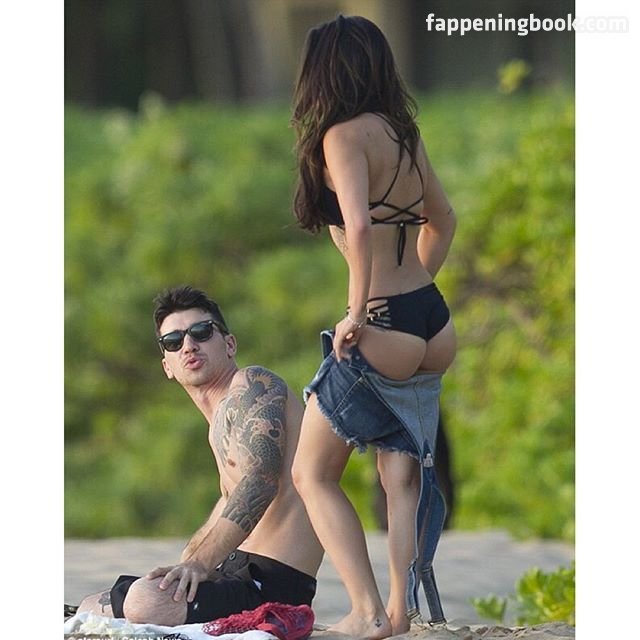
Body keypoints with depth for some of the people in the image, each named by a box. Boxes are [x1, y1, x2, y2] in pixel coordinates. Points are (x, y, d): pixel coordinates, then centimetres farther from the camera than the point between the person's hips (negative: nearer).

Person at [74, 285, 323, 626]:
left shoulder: (252, 384, -8)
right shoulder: (219, 419, 22)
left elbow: (260, 480, -23)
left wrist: (199, 562, -31)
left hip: (273, 580, -10)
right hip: (239, 569, 10)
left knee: (145, 603, -32)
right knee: (92, 608, 8)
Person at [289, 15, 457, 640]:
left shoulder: (343, 135, -12)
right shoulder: (403, 131, 12)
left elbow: (359, 225, -25)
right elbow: (442, 219, 25)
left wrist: (357, 313, -18)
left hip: (383, 332, -7)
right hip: (433, 325, 7)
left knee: (312, 474, 7)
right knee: (404, 476, 13)